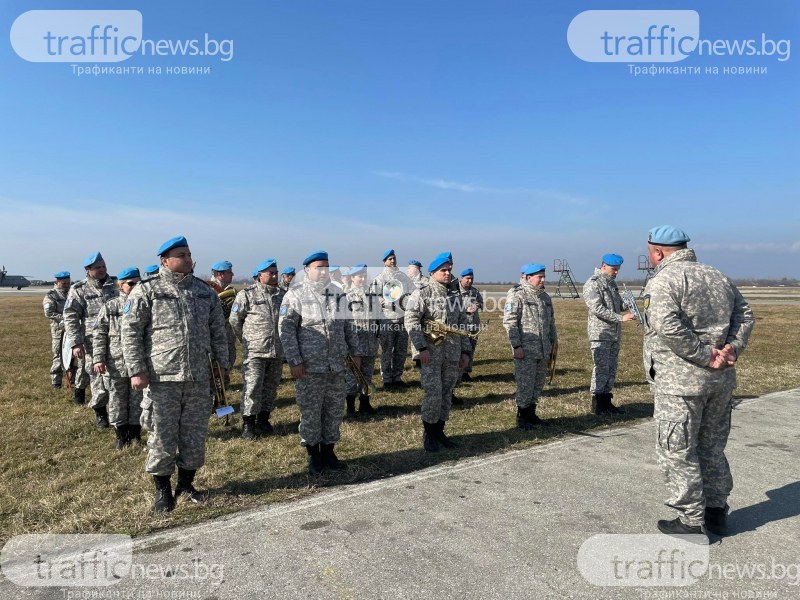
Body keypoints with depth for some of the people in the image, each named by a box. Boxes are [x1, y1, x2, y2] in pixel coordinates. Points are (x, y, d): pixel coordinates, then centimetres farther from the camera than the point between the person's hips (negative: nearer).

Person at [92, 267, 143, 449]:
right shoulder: (110, 307, 0)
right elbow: (99, 334, -1)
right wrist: (98, 359, -8)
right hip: (115, 365, -1)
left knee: (137, 400, 10)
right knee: (117, 401, 8)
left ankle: (135, 434, 24)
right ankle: (121, 435, 22)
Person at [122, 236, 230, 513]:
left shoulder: (204, 291, 10)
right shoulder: (146, 291, -3)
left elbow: (217, 330, 15)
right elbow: (130, 332, -4)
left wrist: (223, 363, 12)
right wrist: (136, 370, -9)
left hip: (199, 378, 4)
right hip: (162, 378, -4)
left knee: (195, 434, 11)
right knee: (162, 436, 4)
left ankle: (186, 484, 29)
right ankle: (163, 490, 21)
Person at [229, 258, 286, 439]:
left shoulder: (283, 294, 9)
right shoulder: (247, 294, -4)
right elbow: (234, 320, 1)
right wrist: (246, 339, 8)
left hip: (277, 350, 5)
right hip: (255, 351, -5)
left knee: (271, 387, 13)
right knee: (252, 387, -6)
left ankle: (263, 420, 27)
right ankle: (248, 424, 5)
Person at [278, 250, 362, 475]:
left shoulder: (337, 294, 12)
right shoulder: (296, 295, -5)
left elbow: (348, 326, 18)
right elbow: (285, 328, -9)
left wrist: (355, 352, 14)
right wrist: (294, 361, -14)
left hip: (337, 366, 5)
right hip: (309, 366, -5)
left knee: (335, 410, 12)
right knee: (310, 412, 5)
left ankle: (328, 450, 28)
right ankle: (313, 455, 21)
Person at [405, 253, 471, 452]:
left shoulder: (455, 296, 14)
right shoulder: (422, 294, -5)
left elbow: (463, 325, 17)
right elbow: (411, 322, -13)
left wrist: (465, 351, 12)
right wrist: (422, 348, -19)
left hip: (453, 354, 6)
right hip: (431, 353, -5)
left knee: (446, 393, 10)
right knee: (433, 394, -7)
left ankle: (439, 431, 23)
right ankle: (429, 435, 9)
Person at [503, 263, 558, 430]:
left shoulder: (544, 296, 15)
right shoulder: (516, 295, -11)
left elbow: (551, 321, 24)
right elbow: (509, 322, -16)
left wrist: (553, 340, 20)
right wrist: (516, 346, -19)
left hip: (543, 350, 8)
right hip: (525, 350, -8)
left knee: (538, 383, 13)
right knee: (525, 384, -3)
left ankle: (531, 414, 25)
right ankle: (522, 417, 10)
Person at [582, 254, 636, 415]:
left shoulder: (612, 282, 16)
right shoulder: (593, 284, -11)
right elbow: (597, 309, -21)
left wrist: (626, 304, -2)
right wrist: (621, 318, -24)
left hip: (615, 333, 8)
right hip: (600, 334, -8)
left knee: (611, 369, 11)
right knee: (601, 368, -6)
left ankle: (606, 402, 18)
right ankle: (597, 404, 2)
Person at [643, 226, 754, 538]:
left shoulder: (663, 280, -12)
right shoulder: (718, 277, 14)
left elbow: (668, 327, -26)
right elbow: (745, 314, 12)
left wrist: (704, 357, -18)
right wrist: (733, 348, -1)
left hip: (680, 382, -8)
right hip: (721, 380, 8)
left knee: (678, 453, 5)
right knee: (712, 448, 20)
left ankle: (692, 521, 13)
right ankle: (716, 512, 32)